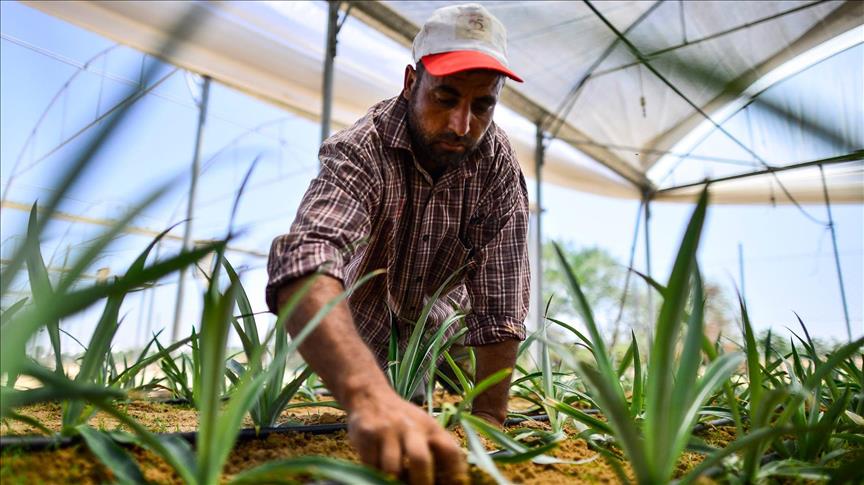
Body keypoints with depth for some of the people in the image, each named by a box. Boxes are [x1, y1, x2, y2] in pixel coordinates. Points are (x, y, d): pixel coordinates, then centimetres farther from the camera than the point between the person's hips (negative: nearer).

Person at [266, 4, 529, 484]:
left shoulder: (498, 163, -25)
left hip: (438, 320, 2)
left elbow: (500, 300, -26)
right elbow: (306, 264, -55)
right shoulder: (359, 151, -36)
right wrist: (369, 397, -71)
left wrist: (488, 418, -30)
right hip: (359, 326, -2)